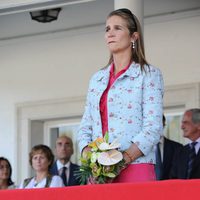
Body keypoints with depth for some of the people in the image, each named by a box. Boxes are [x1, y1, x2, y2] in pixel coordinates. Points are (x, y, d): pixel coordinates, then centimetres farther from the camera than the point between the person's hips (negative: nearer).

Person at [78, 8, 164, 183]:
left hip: (135, 169, -5)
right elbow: (86, 127, 16)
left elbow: (153, 127, -8)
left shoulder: (148, 74, 3)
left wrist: (125, 158, -20)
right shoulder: (97, 79, 19)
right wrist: (87, 153, -5)